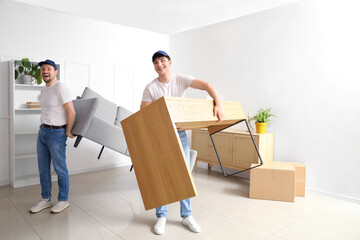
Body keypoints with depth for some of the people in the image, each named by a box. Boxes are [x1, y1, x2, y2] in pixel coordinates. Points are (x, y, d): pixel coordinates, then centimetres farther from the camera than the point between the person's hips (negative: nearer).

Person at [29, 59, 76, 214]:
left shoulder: (60, 88, -16)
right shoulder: (44, 90, 13)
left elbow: (71, 112, -19)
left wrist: (68, 131, -13)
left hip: (56, 133, -9)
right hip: (42, 131, 9)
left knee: (60, 169, 2)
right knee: (43, 168, 14)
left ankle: (63, 200, 18)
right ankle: (45, 199, 28)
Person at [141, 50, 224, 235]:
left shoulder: (181, 79, -4)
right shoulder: (150, 88, -4)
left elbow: (206, 86, -12)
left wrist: (218, 104, -26)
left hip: (180, 133, 1)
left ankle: (186, 216, 22)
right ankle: (161, 216, 21)